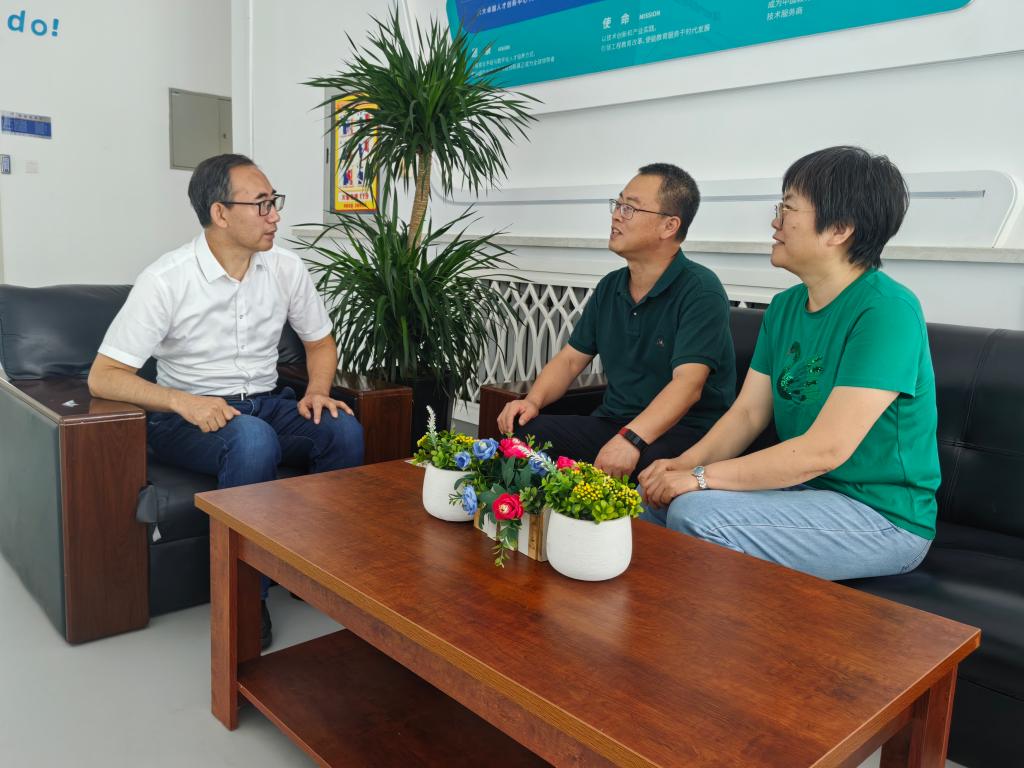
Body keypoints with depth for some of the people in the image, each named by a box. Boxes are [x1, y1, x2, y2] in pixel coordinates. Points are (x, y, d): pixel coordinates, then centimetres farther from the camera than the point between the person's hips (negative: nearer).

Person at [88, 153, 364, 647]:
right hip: (190, 416, -4)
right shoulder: (166, 280, -14)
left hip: (266, 404, 4)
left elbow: (320, 342, 13)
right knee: (253, 439, -38)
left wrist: (318, 391, -9)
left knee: (344, 430, -25)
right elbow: (102, 376, -15)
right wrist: (183, 401, -31)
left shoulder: (284, 268, 0)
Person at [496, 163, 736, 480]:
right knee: (517, 431, -18)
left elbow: (687, 383, -22)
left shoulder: (700, 290, -10)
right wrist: (533, 400, -4)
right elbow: (571, 359, 16)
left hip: (683, 432, -6)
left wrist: (630, 439, -35)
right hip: (611, 423, 6)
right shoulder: (609, 287, 14)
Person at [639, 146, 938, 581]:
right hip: (802, 486, 8)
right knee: (651, 492, -2)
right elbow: (748, 412, 5)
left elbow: (825, 450, -26)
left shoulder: (886, 311, -20)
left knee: (695, 512, -25)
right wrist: (684, 463, -13)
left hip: (880, 513, -7)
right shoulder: (785, 306, 6)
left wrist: (700, 476, -23)